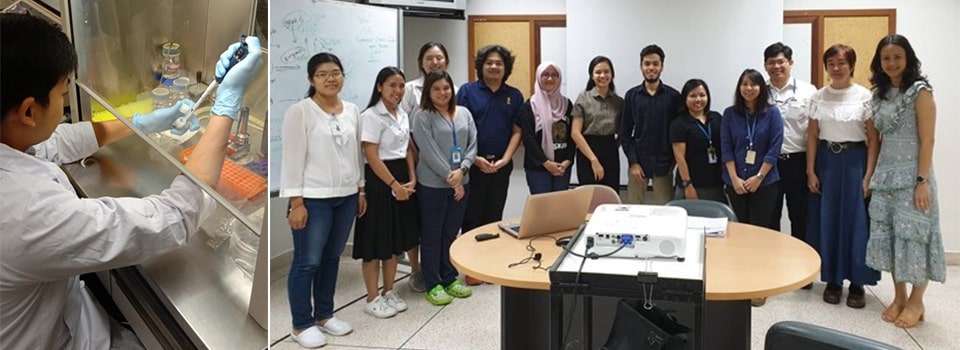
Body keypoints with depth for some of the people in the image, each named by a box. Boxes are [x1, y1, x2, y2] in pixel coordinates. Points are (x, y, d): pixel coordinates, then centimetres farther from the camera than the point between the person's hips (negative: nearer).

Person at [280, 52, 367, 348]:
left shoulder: (352, 111, 9)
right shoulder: (300, 111, -9)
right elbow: (292, 159, -12)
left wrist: (361, 190, 13)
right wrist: (296, 202, -15)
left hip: (346, 196, 6)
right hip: (313, 199, -6)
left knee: (331, 258, 15)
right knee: (307, 262, 0)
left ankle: (324, 315, 27)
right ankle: (301, 325, 11)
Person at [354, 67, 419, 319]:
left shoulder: (402, 115, 12)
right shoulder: (371, 116, -12)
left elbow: (408, 149, 13)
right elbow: (371, 156, -18)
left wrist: (411, 180, -1)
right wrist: (394, 184, -19)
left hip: (402, 178, 8)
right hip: (379, 181, -8)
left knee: (396, 240, 14)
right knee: (376, 242, -1)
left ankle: (388, 292, 26)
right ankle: (372, 299, 10)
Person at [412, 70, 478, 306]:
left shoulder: (464, 113, 8)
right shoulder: (423, 116, -8)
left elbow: (473, 145, 4)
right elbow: (429, 152, -14)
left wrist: (462, 170, -12)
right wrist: (450, 178, -15)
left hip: (461, 183, 5)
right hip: (432, 185, -5)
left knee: (451, 233, 14)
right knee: (432, 235, 5)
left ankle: (450, 279, 26)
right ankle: (432, 285, 14)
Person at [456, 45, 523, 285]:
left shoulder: (514, 96, 7)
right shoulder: (467, 91, -2)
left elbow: (517, 131, 5)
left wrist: (505, 159, -8)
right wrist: (475, 158, -13)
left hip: (501, 166, 3)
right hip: (472, 165, -3)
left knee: (494, 216, 10)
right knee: (472, 216, 2)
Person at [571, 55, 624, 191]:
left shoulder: (619, 101, 8)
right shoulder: (583, 98, -2)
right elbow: (575, 133, -7)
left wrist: (614, 146, -2)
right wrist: (593, 159, -12)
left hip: (611, 154, 3)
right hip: (588, 154, -3)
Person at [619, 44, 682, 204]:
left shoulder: (673, 96, 1)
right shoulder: (632, 95, 3)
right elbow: (625, 133, 2)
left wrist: (673, 161, -2)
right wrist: (633, 162, -5)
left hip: (663, 164, 0)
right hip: (638, 162, 1)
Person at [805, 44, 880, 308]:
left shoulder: (865, 96, -4)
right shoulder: (818, 97, 5)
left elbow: (873, 139, -4)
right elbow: (812, 136, 6)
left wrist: (868, 176, -10)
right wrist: (810, 171, 0)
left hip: (855, 161, -2)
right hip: (826, 161, 3)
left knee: (856, 221, 0)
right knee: (827, 221, 6)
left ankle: (857, 282, 12)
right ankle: (832, 279, 18)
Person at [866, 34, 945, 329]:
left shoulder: (920, 91, -8)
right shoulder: (880, 93, 10)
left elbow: (927, 140, -12)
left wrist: (922, 181, -17)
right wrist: (872, 174, 8)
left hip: (911, 174, -6)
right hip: (885, 174, 6)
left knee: (913, 235, 0)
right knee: (888, 236, 8)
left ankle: (916, 302, 14)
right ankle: (899, 297, 20)